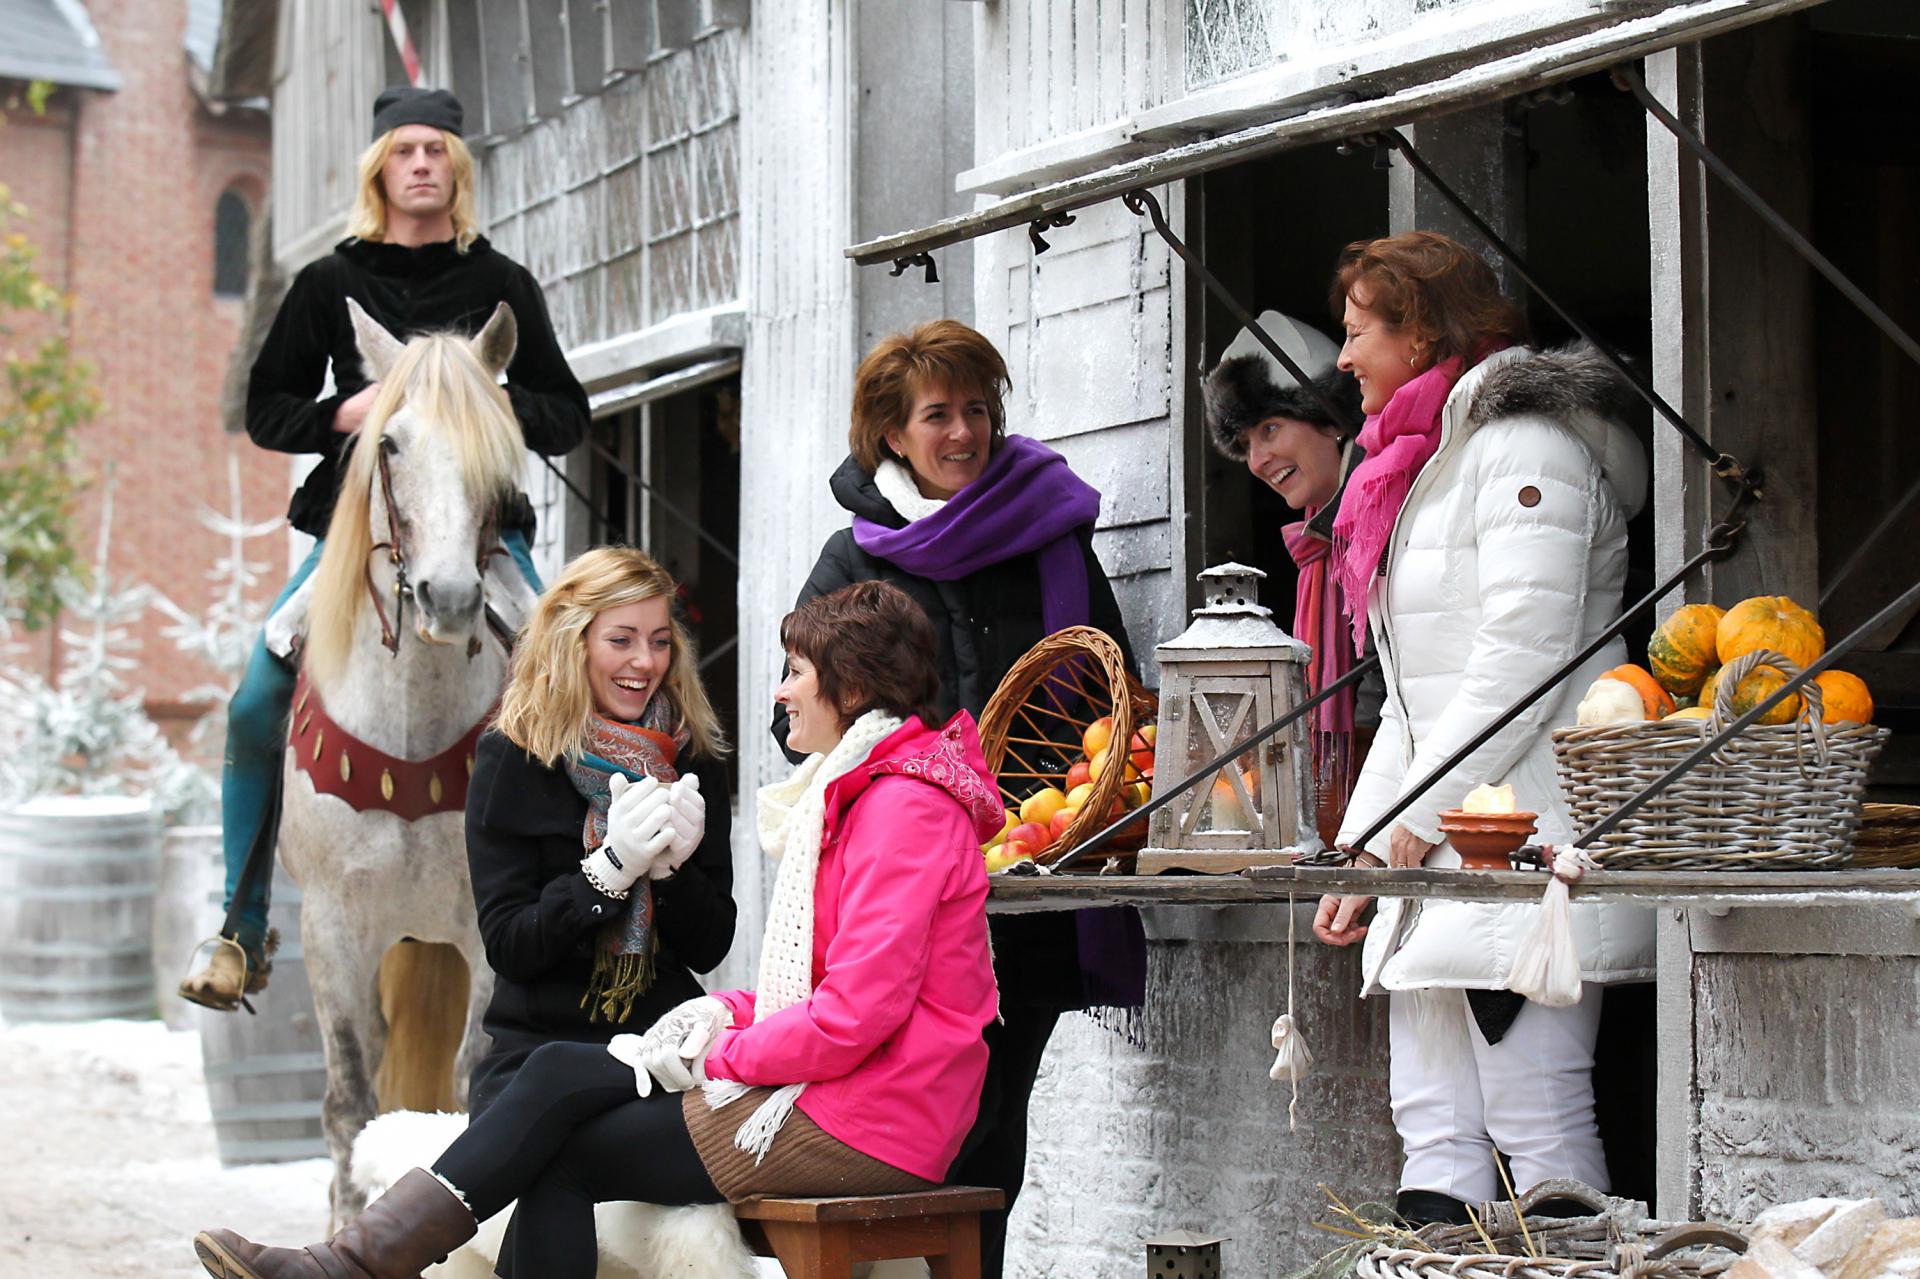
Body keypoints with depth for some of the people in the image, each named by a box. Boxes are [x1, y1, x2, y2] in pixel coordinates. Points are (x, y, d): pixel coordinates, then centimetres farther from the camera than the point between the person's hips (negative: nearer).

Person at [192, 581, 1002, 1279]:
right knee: (562, 1073, -4)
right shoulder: (855, 791, 19)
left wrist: (718, 1055, -11)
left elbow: (860, 1011, -22)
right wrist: (730, 1013, 3)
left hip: (861, 1128, -9)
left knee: (561, 1156, -11)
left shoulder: (904, 806, -14)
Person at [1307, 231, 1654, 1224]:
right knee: (1431, 1130, 4)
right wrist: (1363, 850, 17)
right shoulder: (1419, 468, 23)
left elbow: (1524, 655, -16)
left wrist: (1420, 815, -12)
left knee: (1538, 1122, -10)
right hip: (1434, 845, 9)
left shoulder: (1521, 444, -6)